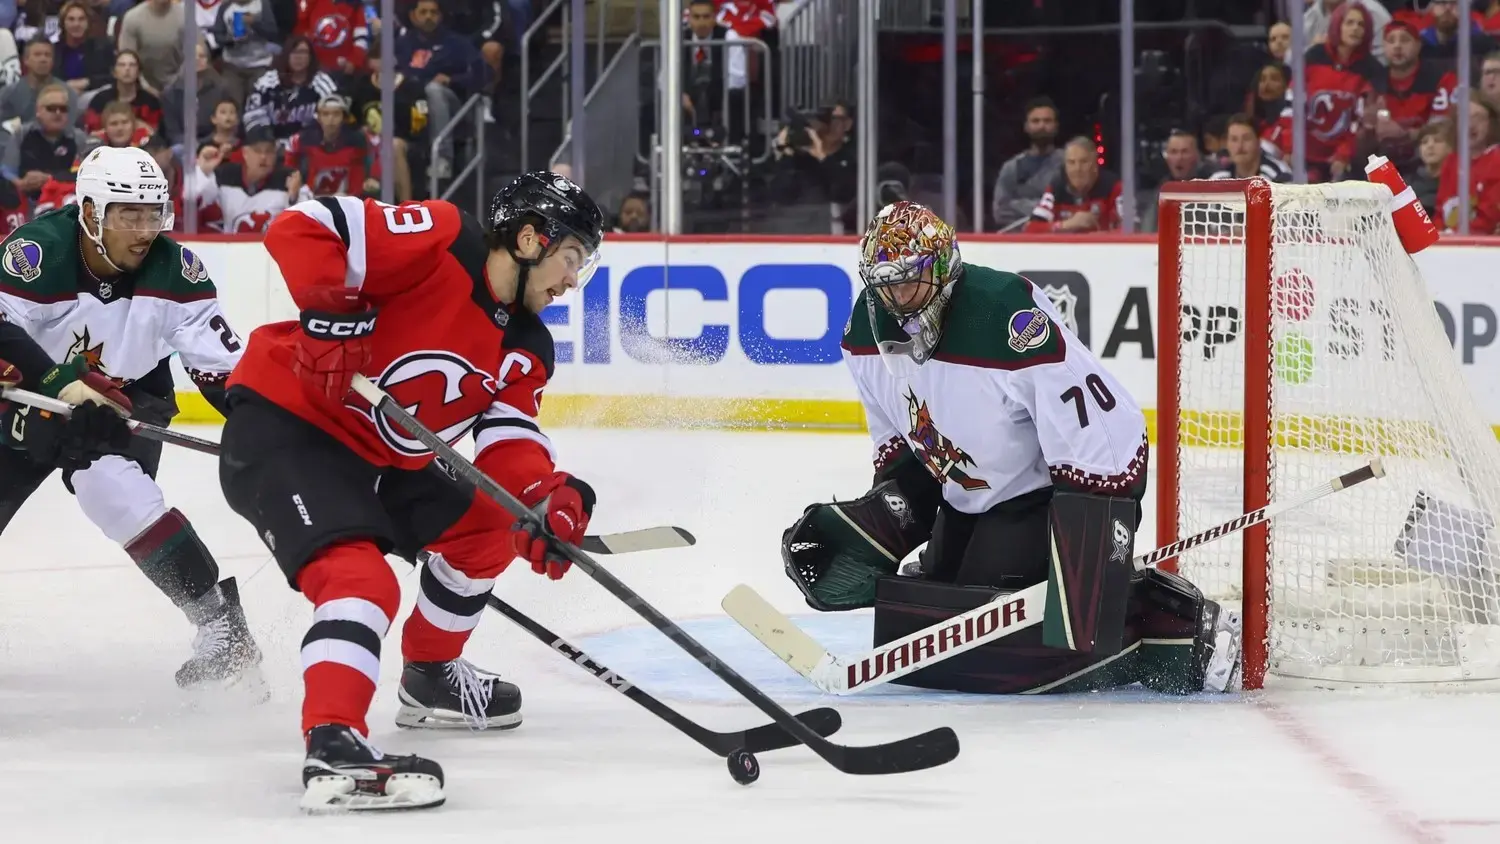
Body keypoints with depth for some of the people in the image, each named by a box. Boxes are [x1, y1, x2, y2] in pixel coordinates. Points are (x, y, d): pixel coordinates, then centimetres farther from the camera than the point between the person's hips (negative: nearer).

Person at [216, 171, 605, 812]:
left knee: (486, 528, 22)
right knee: (361, 578, -29)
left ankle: (430, 676, 40)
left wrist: (547, 496, -22)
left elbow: (508, 440, -2)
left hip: (378, 461, 10)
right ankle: (332, 748, -41)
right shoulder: (439, 242, -17)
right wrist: (332, 310, -31)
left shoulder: (527, 351, 9)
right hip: (283, 429, -10)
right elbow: (301, 230, -22)